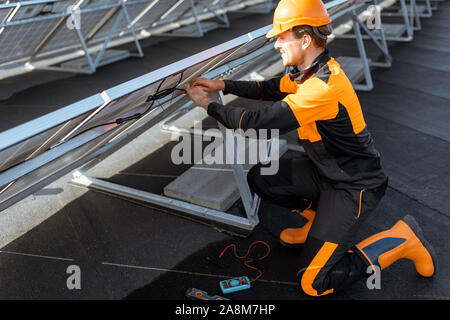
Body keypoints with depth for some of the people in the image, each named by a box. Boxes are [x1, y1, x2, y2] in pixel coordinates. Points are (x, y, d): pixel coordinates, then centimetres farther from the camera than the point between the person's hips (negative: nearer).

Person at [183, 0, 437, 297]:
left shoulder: (325, 86, -32)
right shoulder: (310, 70, -1)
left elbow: (256, 124, -31)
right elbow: (270, 88, 13)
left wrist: (208, 104, -17)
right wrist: (222, 85, 3)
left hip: (355, 186, -9)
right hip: (325, 169, 9)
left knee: (313, 283, -9)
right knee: (259, 178, 4)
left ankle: (402, 239, 4)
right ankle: (320, 218, 19)